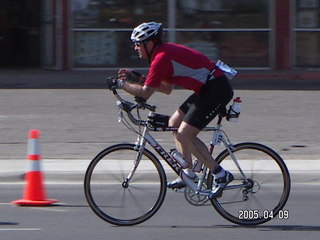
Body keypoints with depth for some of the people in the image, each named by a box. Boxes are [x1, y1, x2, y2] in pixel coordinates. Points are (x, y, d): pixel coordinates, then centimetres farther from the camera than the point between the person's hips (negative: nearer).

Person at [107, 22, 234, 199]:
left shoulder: (161, 58, -17)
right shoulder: (166, 51, 14)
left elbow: (145, 93, -18)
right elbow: (167, 88, 20)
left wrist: (121, 83, -5)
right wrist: (137, 78, 15)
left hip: (217, 90, -11)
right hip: (209, 89, 11)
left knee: (184, 134, -12)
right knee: (174, 123, 13)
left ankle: (221, 175, -7)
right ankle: (189, 174, 15)